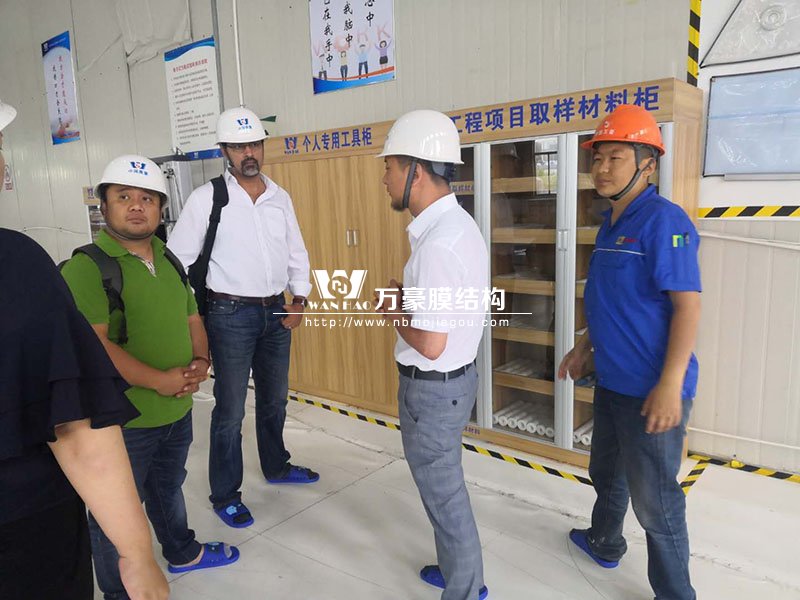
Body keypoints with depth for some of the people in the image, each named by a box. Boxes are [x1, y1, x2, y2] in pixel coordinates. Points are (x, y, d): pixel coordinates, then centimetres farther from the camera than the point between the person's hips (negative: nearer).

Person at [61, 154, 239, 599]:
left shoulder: (169, 261, 8)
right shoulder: (86, 267, -16)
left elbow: (192, 319, 14)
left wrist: (200, 361, -5)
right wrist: (159, 380, -24)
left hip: (179, 411, 7)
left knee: (169, 489, 28)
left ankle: (183, 552, 50)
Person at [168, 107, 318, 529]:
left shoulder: (280, 197, 6)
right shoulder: (207, 198, -9)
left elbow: (296, 254, 12)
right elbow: (179, 259, -8)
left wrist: (299, 298, 2)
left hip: (276, 312, 5)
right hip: (231, 315, -5)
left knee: (275, 398, 20)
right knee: (230, 409, 4)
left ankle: (276, 466, 42)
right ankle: (225, 494, 22)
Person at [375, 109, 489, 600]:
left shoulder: (437, 243, -27)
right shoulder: (458, 223, 4)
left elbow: (431, 344, -28)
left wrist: (392, 312, -12)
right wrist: (410, 295, 3)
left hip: (433, 386, -10)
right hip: (456, 376, 10)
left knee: (443, 493, 11)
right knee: (446, 485, 26)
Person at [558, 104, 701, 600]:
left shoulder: (663, 221, -17)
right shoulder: (612, 224, 10)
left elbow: (688, 304, -21)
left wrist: (670, 384, -25)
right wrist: (585, 347, 21)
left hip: (650, 390, -9)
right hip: (612, 381, 9)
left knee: (655, 499, 5)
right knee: (607, 472, 26)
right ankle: (604, 543, 49)